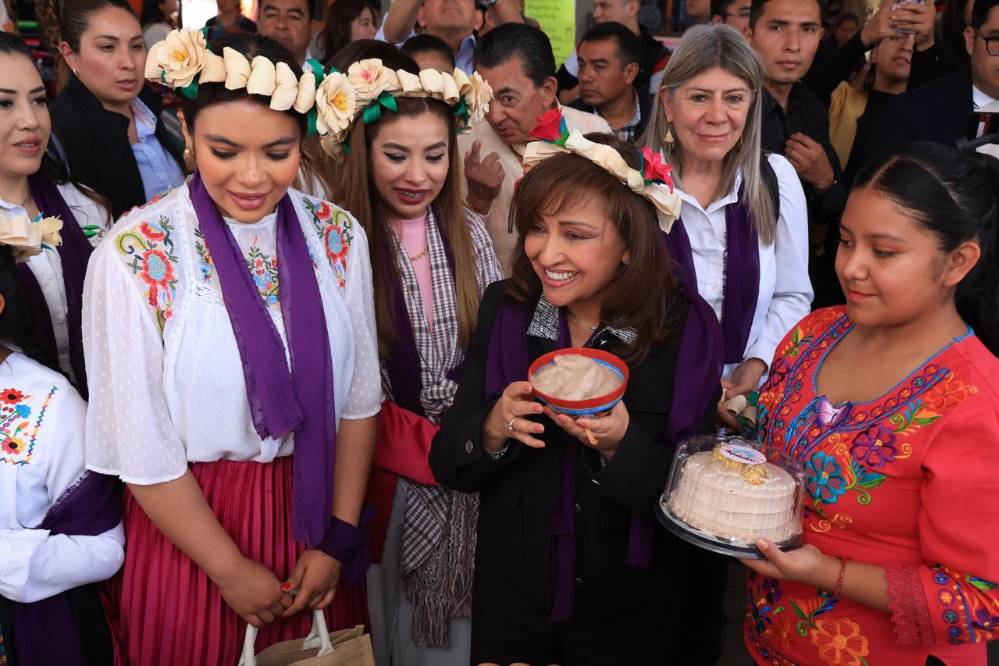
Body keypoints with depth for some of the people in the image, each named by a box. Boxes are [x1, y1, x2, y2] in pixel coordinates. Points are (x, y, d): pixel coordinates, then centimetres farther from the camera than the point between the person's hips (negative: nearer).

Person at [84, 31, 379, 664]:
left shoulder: (337, 235, -7)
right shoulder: (135, 254, -18)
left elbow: (360, 398, -2)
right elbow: (142, 449, -15)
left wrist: (339, 540, -5)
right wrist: (233, 571, -10)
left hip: (317, 510, 3)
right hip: (188, 520, -3)